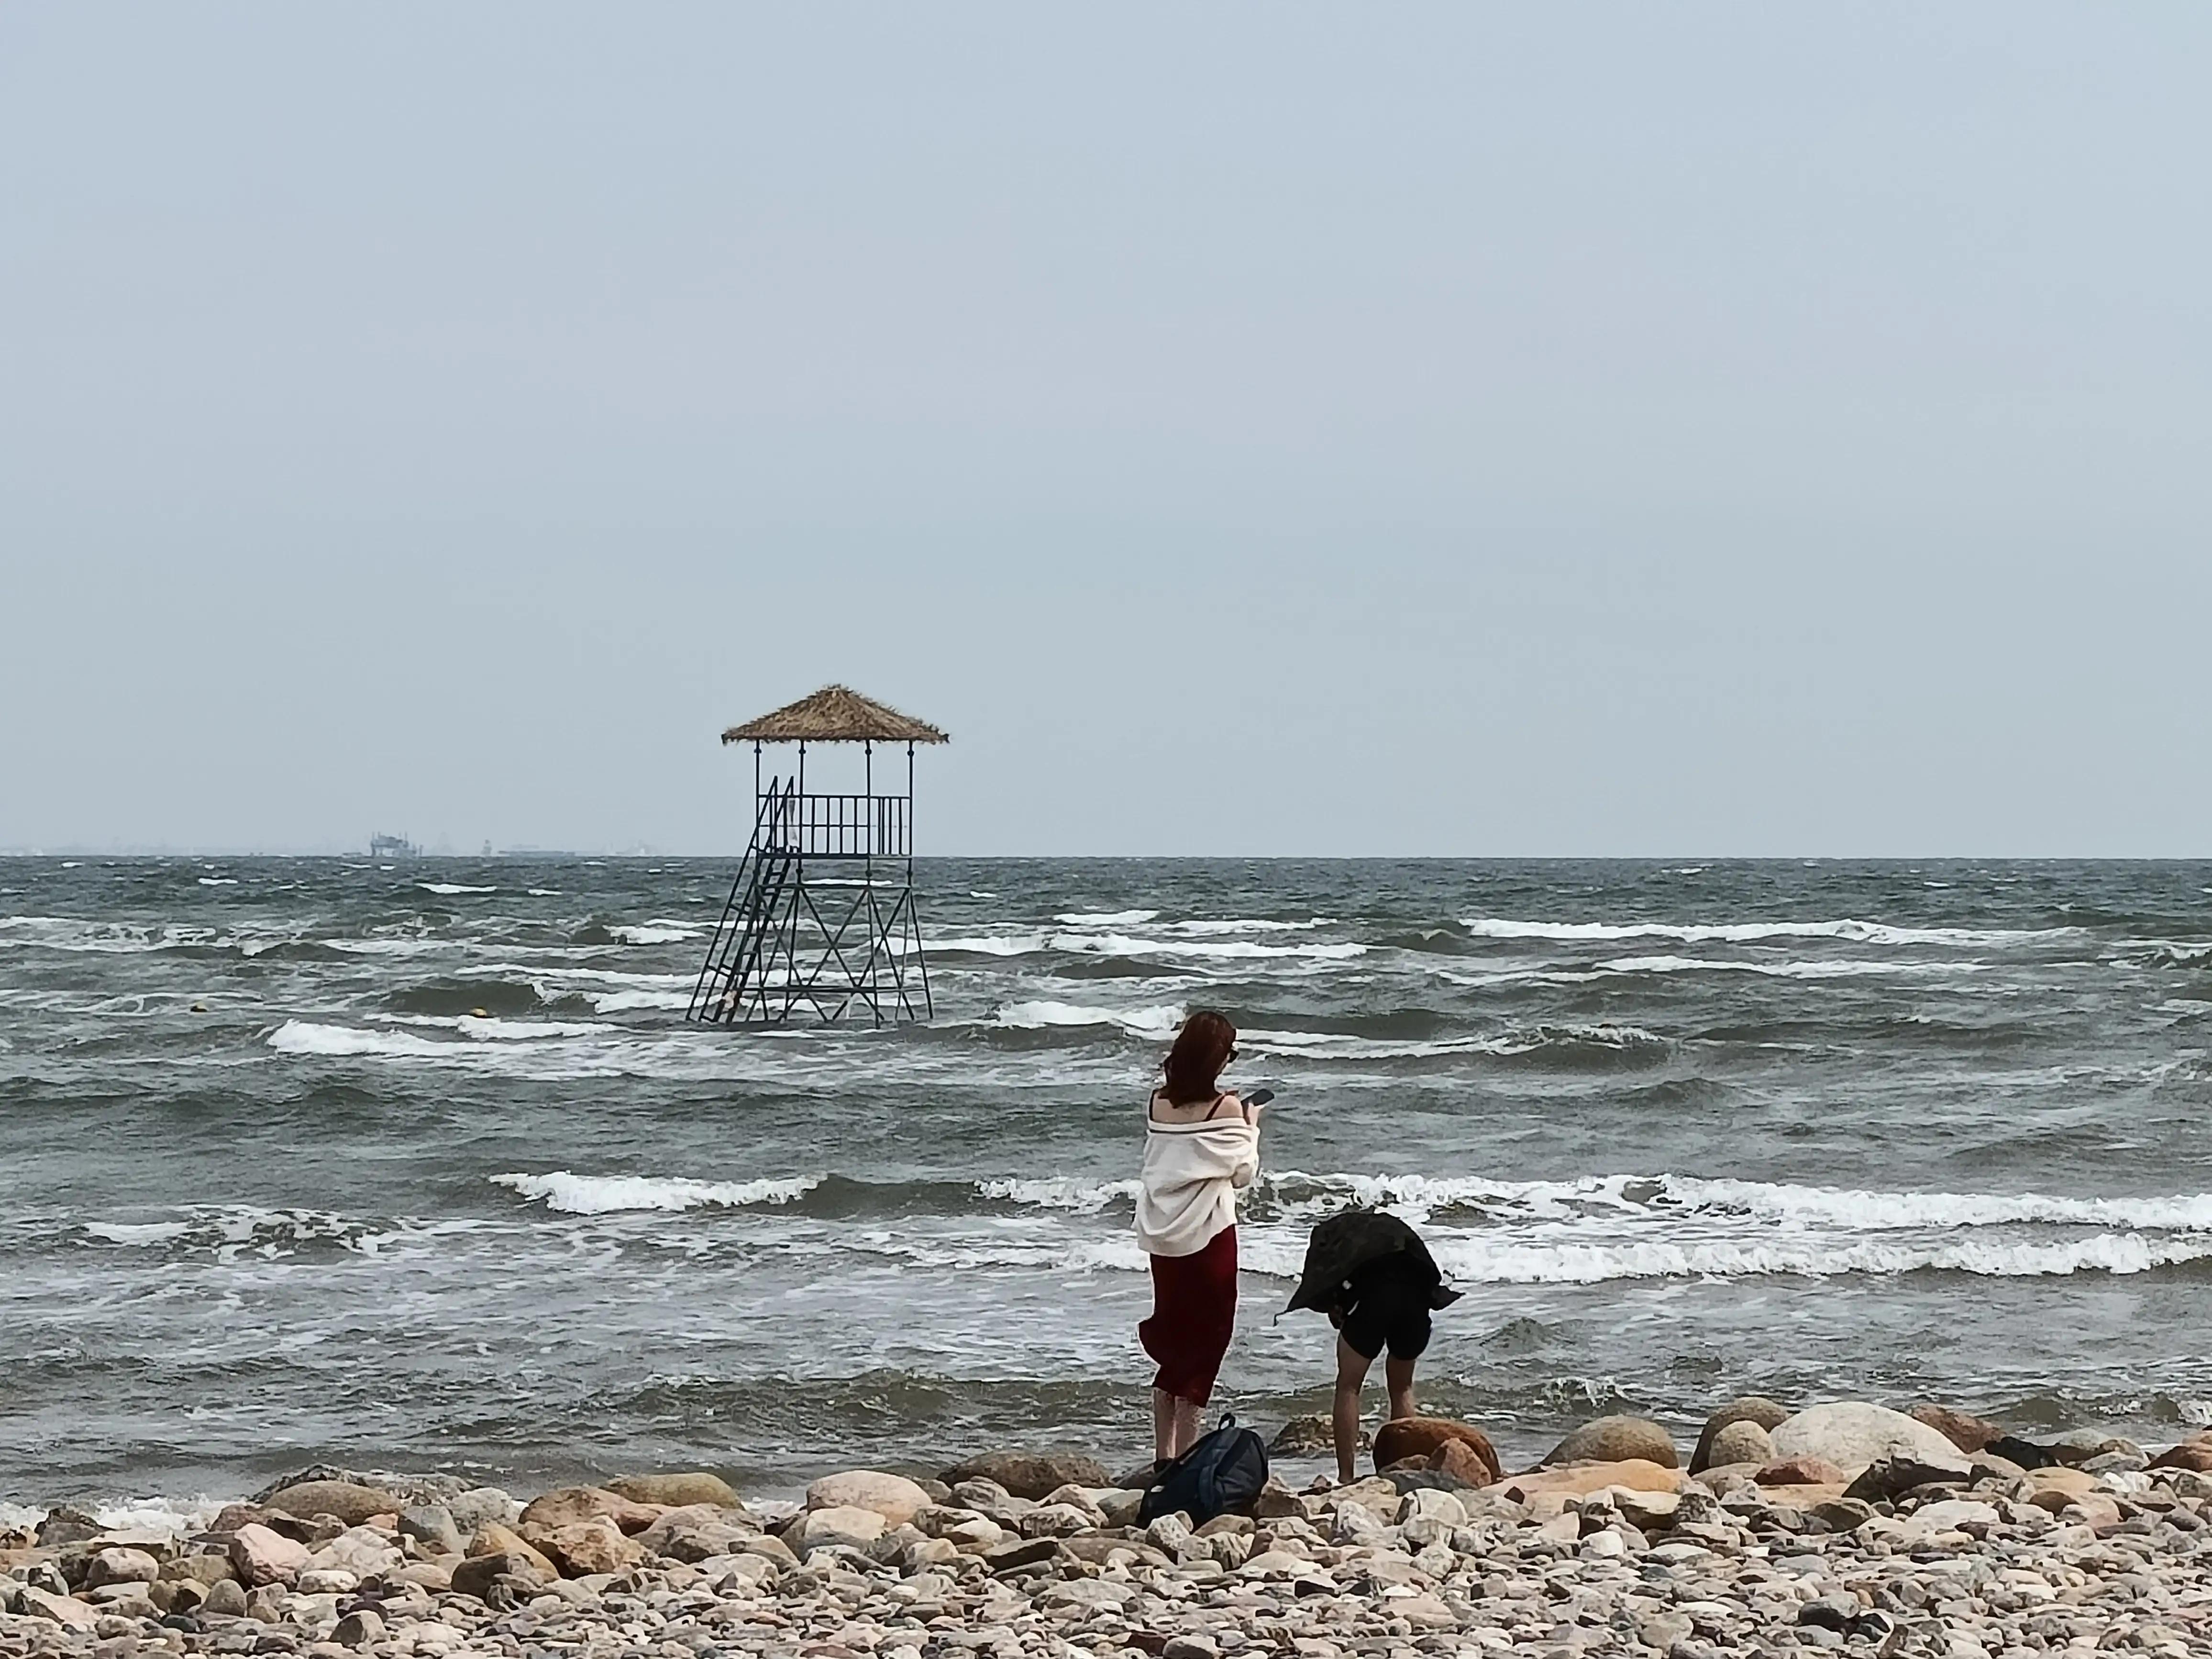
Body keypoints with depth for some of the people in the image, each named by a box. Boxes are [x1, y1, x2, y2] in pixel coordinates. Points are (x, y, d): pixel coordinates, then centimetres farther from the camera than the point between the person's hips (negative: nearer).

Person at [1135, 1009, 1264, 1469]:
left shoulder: (1157, 1104, 2)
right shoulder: (1224, 1108, -13)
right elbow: (1243, 1174, -6)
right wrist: (1250, 1128, 11)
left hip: (1162, 1236, 5)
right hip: (1208, 1235, -5)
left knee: (1172, 1344, 16)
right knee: (1205, 1342, 4)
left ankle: (1164, 1453, 18)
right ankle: (1186, 1454, 2)